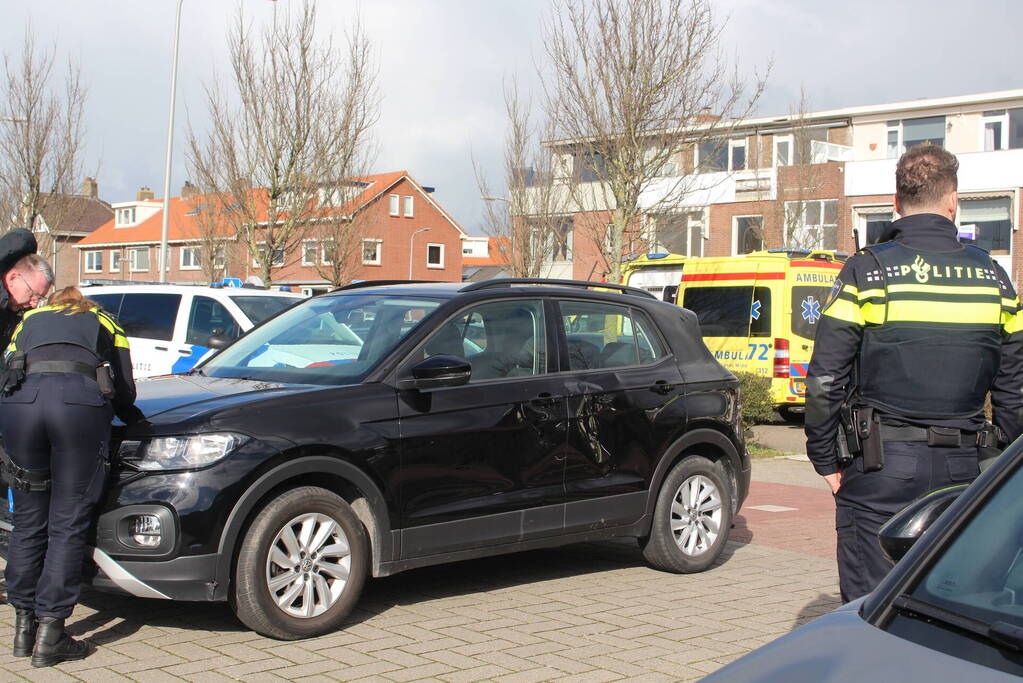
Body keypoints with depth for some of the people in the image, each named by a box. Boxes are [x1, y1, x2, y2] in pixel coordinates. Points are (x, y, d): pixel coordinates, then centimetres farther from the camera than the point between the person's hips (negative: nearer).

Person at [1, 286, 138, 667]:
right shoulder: (105, 325, 30)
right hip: (82, 403, -2)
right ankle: (49, 635, 2)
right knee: (68, 524, 3)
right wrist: (132, 420, 43)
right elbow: (125, 392, 23)